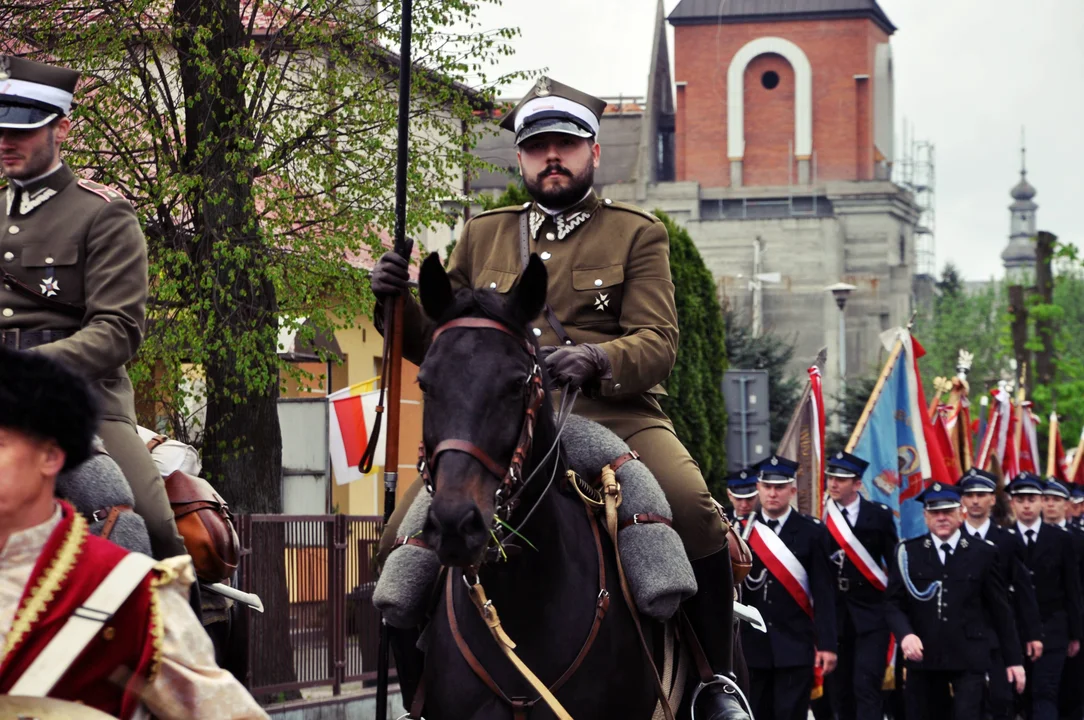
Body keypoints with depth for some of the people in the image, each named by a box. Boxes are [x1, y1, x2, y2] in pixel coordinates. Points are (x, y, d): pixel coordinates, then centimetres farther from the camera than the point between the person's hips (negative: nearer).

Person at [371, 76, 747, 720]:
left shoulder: (638, 234, 10)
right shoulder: (483, 236, 19)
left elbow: (659, 344, -2)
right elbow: (438, 346, 20)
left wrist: (597, 359, -23)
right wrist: (398, 303, -1)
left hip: (614, 414, -3)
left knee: (694, 514, -30)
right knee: (401, 543, -16)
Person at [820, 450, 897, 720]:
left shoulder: (879, 516, 0)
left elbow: (895, 564, 3)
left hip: (871, 615, -2)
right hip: (836, 615, 2)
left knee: (867, 685, -11)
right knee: (840, 689, 7)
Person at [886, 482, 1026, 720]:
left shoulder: (983, 553, 6)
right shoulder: (908, 553, 6)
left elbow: (1000, 609, 8)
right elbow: (894, 603, 2)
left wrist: (1014, 659, 7)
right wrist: (905, 634, -18)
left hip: (970, 657, -1)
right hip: (923, 656, 2)